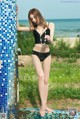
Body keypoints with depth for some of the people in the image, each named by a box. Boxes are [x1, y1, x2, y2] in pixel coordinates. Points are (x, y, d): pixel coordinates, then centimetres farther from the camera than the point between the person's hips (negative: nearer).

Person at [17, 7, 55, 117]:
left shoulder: (50, 25, -1)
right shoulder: (33, 28, 3)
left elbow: (51, 41, -10)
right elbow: (18, 28, 5)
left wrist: (49, 39, -34)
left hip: (47, 54, 1)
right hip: (36, 54, -1)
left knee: (46, 80, 6)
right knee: (41, 76, -22)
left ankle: (44, 105, 16)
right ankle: (42, 106, -20)